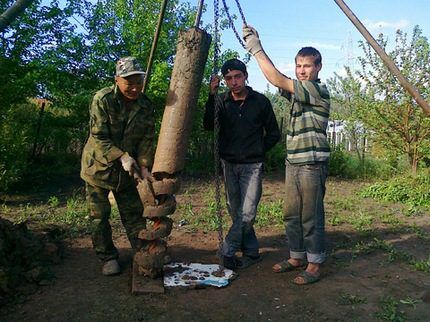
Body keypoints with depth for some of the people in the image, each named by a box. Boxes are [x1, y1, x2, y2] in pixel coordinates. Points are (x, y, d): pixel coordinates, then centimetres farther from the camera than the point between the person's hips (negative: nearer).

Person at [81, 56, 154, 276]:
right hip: (98, 167, -3)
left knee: (134, 213, 9)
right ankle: (108, 258, 21)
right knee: (99, 216, 5)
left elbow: (147, 140, -5)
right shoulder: (102, 99, -17)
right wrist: (122, 156, -29)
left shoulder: (145, 106, -5)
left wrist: (144, 167, -17)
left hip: (126, 170, 3)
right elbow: (98, 137, -20)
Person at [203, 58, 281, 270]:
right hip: (228, 164, 3)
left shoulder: (260, 101, -1)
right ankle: (251, 252, 24)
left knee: (247, 213, -11)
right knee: (235, 212, 9)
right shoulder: (221, 101, 2)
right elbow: (208, 126, -16)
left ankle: (228, 252, 1)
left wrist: (257, 151, 2)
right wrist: (211, 96, -24)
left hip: (252, 165, -2)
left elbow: (273, 134, 8)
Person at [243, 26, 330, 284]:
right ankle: (297, 257, 26)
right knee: (292, 215, 13)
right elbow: (278, 79, 11)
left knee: (311, 216, -1)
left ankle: (315, 264, 11)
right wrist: (256, 47, 3)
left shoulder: (318, 90, -10)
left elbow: (278, 80, -17)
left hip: (312, 164, -8)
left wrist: (257, 49, -11)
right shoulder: (298, 90, 17)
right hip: (293, 162, 8)